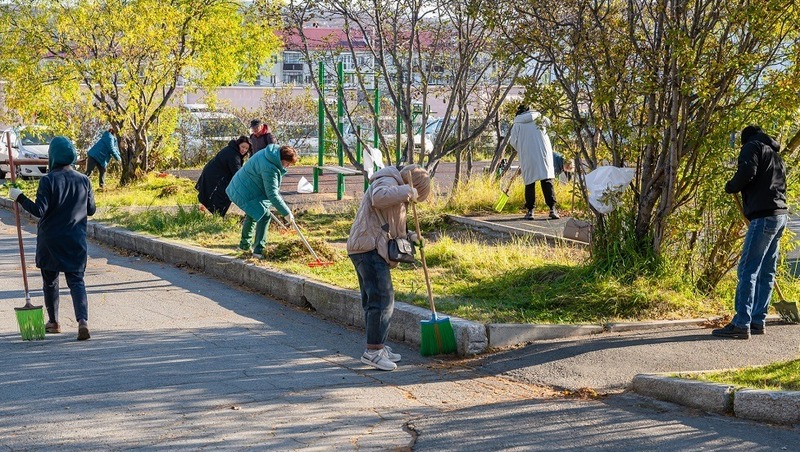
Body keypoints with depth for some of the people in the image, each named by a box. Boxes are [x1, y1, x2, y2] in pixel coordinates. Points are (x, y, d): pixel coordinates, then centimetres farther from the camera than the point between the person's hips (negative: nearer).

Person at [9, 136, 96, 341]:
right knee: (76, 280, 1)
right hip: (76, 241, 2)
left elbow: (39, 211, -16)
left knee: (50, 281, 15)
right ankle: (82, 320, -19)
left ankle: (53, 322, 27)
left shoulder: (48, 180, -13)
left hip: (50, 241, -2)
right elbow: (91, 210, 7)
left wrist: (19, 197, -5)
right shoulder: (83, 180, -1)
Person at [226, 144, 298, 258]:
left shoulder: (273, 152, -2)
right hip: (248, 192, -11)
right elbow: (272, 195, -29)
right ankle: (258, 249, -10)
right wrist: (286, 212, -24)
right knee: (264, 215, -12)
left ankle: (245, 244, 40)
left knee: (252, 214, 26)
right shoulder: (269, 169, -32)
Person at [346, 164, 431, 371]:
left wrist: (408, 236, 11)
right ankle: (373, 351, -13)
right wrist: (408, 191, -24)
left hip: (367, 250, 11)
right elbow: (379, 198, -33)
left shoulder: (397, 190, 25)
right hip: (369, 249, -11)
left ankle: (378, 347, 22)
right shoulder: (387, 182, -8)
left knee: (373, 299, 15)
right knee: (382, 298, -13)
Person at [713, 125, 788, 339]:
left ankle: (741, 325, -15)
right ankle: (758, 321, 13)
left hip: (764, 216, -9)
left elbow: (747, 172, -17)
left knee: (747, 271, -11)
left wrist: (730, 187, 0)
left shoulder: (752, 146, 1)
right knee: (766, 272, 11)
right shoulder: (776, 155, 27)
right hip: (780, 216, 9)